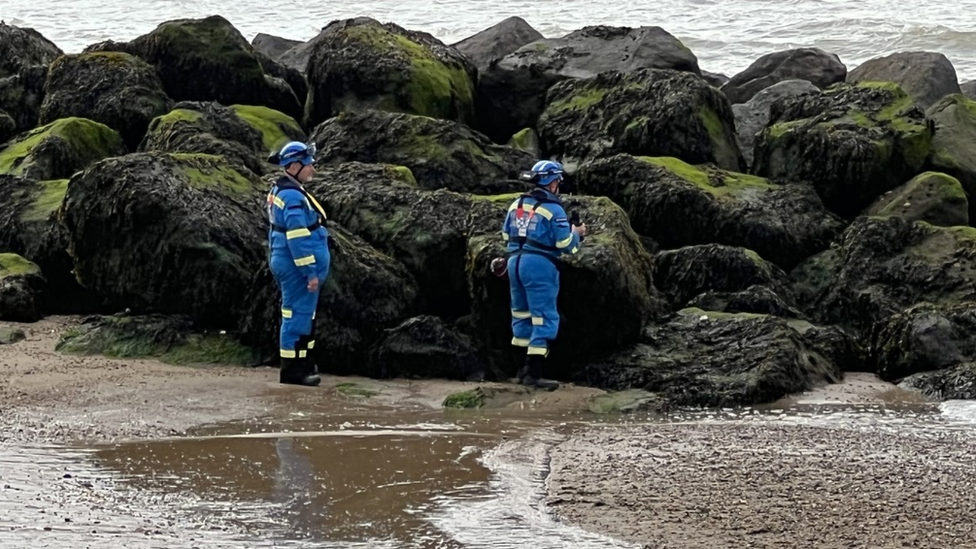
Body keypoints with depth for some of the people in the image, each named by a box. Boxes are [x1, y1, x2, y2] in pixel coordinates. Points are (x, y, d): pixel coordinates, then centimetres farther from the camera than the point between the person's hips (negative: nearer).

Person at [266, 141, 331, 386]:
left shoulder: (280, 191, 12)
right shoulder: (293, 196, -21)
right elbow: (298, 239, -24)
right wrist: (310, 272, -21)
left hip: (286, 263, 11)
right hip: (297, 267, -11)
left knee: (302, 314, 18)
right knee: (298, 314, -5)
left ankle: (304, 365, 27)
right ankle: (292, 370, 0)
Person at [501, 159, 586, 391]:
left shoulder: (517, 204, 10)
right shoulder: (553, 209, -11)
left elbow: (506, 234, 17)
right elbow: (565, 244, -11)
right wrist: (577, 233, 9)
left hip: (515, 261, 7)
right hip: (540, 265, -7)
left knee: (522, 314, 18)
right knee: (544, 318, -5)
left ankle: (524, 368, 24)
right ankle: (533, 373, -12)